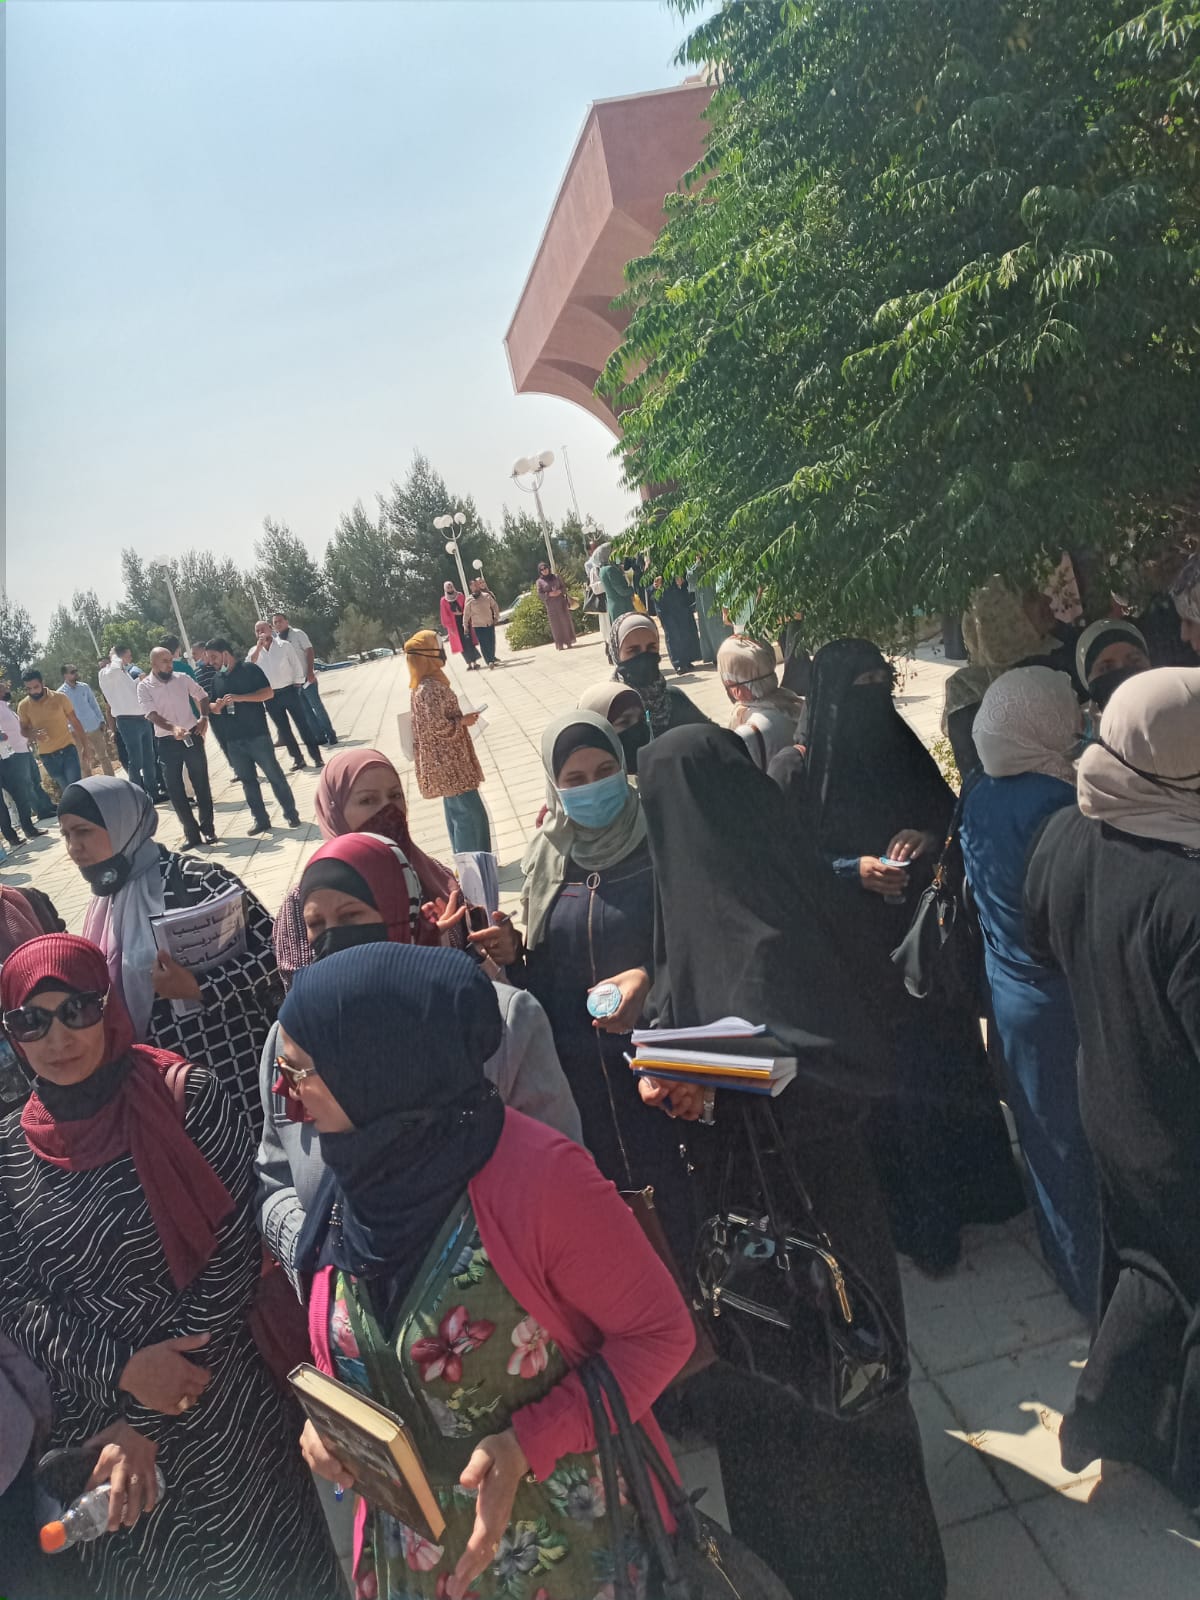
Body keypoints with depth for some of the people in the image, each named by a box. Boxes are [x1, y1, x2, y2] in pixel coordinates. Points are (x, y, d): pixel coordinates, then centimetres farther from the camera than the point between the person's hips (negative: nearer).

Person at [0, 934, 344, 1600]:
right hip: (86, 1423, 3)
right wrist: (121, 1366, -19)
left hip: (218, 1417, -3)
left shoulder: (186, 1097, -15)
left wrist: (150, 1424, -13)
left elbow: (229, 1263, -15)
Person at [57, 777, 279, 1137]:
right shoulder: (104, 904, 6)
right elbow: (118, 993, 16)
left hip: (230, 1066, -6)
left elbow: (274, 953, -19)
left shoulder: (195, 880, -17)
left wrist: (196, 989, -26)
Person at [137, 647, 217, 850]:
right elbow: (151, 714, -15)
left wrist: (204, 717, -5)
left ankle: (208, 828, 15)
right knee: (175, 789, 2)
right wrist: (172, 728, -33)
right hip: (167, 742, -1)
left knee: (201, 783, 4)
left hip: (192, 736, 1)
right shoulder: (144, 686, -4)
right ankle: (191, 832, 12)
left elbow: (202, 696, 14)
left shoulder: (182, 678, 2)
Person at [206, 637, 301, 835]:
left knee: (274, 774, -2)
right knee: (247, 780, 8)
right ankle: (261, 820, 14)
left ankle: (291, 814, 8)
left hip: (257, 734, -6)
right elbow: (212, 706, 20)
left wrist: (240, 697, -20)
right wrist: (216, 706, -5)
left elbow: (269, 692, -11)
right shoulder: (216, 678, 13)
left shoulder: (249, 669, -4)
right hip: (233, 739, 6)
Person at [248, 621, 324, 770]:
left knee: (303, 724, -4)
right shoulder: (254, 651, 7)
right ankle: (297, 758, 17)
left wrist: (297, 684, -5)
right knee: (283, 729, 8)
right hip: (270, 696, 3)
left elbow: (297, 665, 0)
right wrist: (258, 647, -15)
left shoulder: (284, 645, -1)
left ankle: (316, 756, -1)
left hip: (288, 691, -3)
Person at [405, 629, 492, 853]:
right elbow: (439, 726, -27)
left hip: (447, 762, 11)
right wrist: (464, 720, -13)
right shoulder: (429, 689, -22)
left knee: (458, 812, 17)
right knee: (470, 814, -6)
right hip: (449, 764, -11)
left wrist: (461, 718, 8)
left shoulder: (428, 684, 10)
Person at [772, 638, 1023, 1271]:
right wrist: (854, 870, -22)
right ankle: (911, 1217, 24)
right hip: (856, 955, -4)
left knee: (943, 1068, 15)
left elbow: (952, 814, 11)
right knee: (883, 1080, 5)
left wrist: (928, 836, -10)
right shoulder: (794, 770, -11)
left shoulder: (905, 751, 3)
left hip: (921, 943, 5)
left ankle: (966, 1185, 38)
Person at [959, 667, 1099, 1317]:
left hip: (1008, 989, 8)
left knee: (1041, 1129, 23)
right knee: (1082, 1140, 10)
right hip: (1064, 996, -8)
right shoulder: (1056, 803, -25)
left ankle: (1062, 1252, 43)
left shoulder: (977, 796, -1)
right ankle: (1095, 1281, 27)